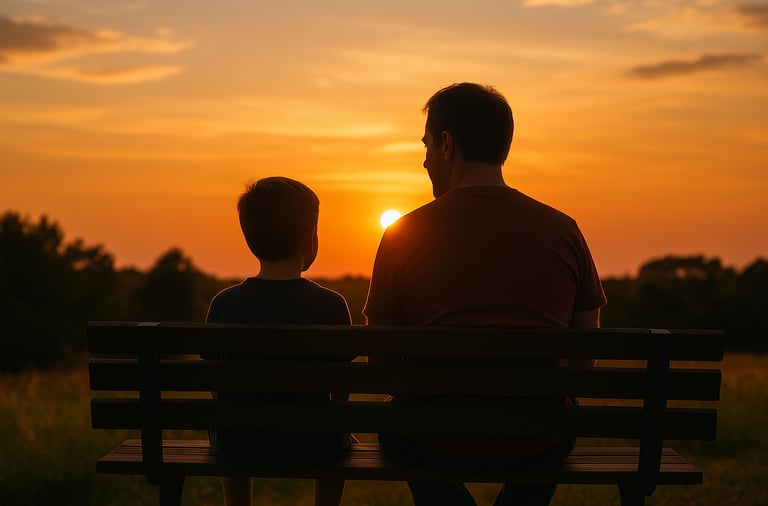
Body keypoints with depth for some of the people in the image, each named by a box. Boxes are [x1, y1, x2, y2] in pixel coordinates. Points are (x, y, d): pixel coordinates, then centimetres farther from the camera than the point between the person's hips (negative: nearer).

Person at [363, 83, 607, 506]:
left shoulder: (404, 235, -8)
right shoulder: (563, 230, -4)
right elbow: (586, 355, 4)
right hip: (536, 446, 2)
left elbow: (380, 363, -1)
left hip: (434, 443, -2)